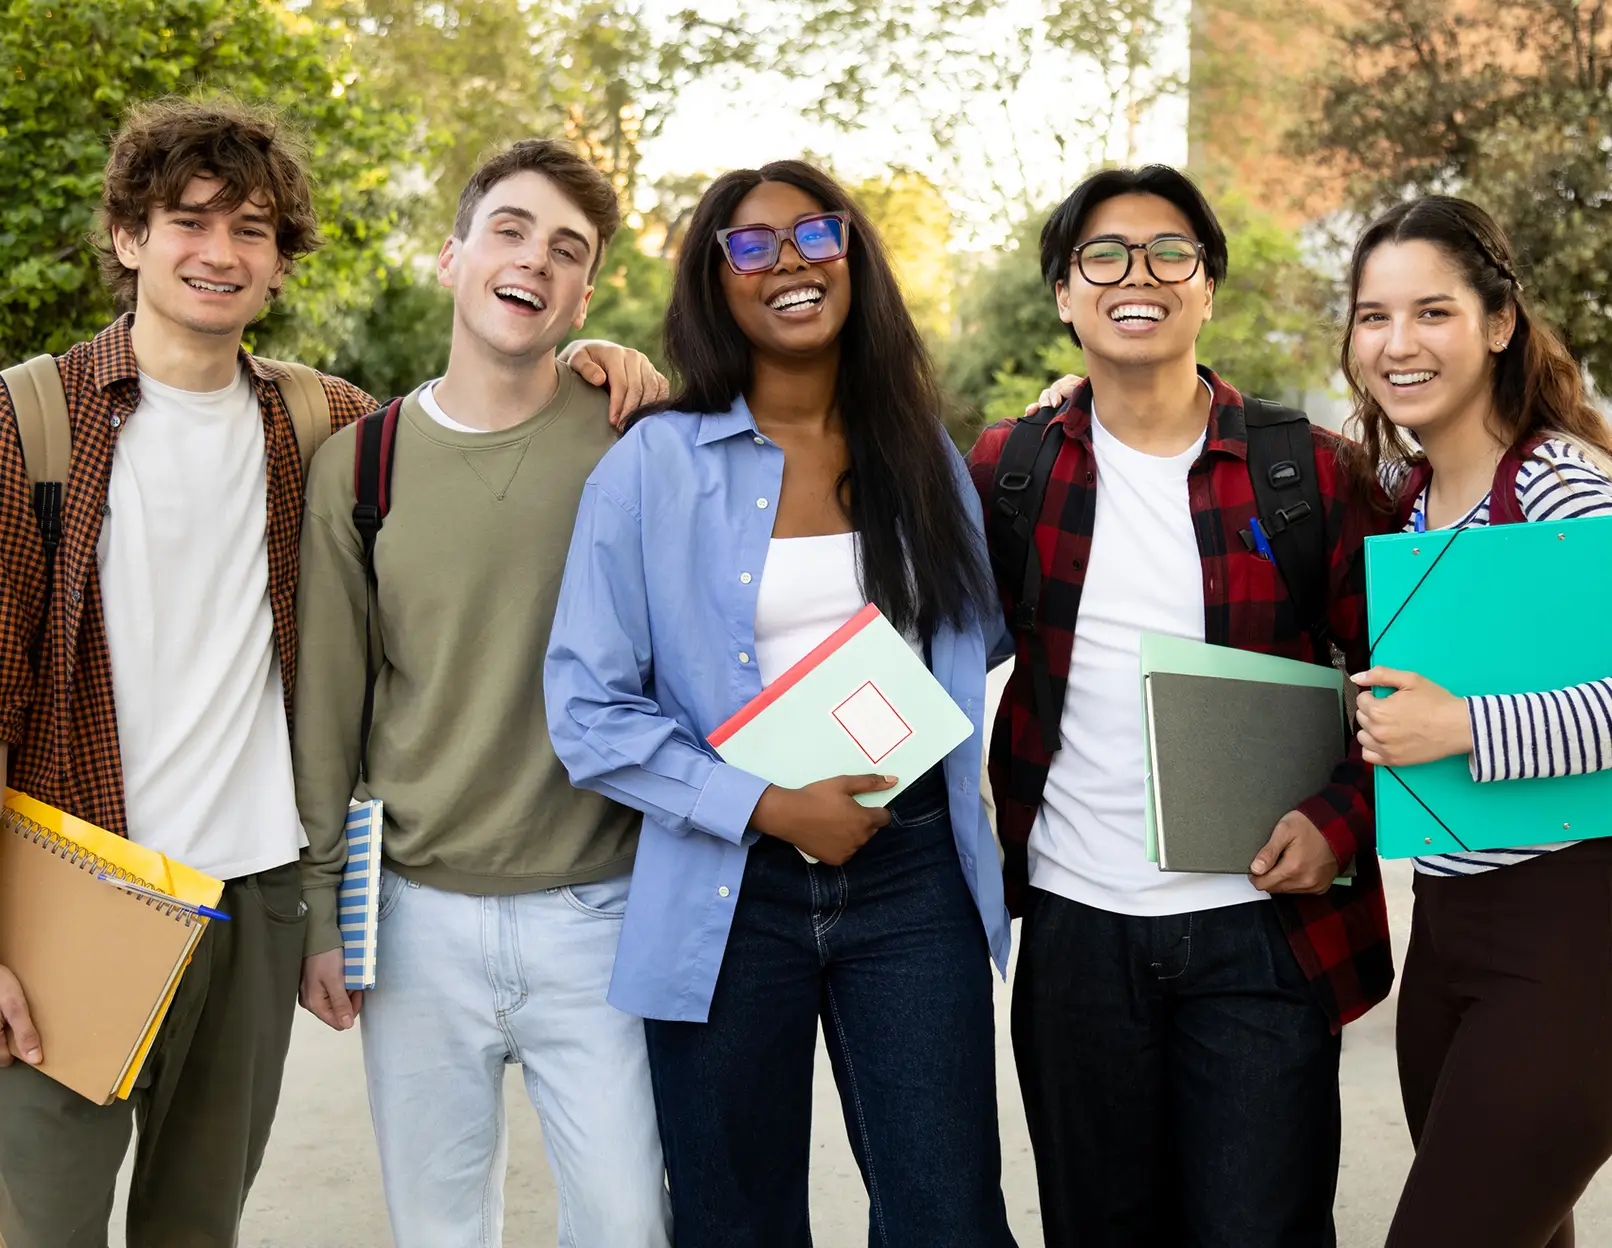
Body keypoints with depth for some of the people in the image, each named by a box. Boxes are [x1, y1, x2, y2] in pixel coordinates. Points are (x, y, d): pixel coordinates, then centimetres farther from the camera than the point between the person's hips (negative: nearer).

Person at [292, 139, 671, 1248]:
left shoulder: (632, 439, -4)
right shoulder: (359, 461, 1)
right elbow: (325, 705, 7)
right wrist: (318, 910, 7)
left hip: (600, 906, -1)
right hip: (422, 914, 2)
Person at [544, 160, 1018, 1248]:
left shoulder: (925, 454, 8)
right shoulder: (653, 465, -2)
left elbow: (973, 640, 24)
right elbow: (587, 710, -7)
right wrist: (769, 806, -14)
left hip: (911, 875, 2)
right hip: (731, 890, -1)